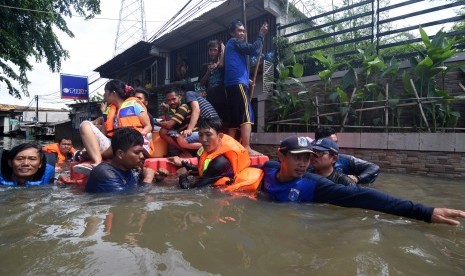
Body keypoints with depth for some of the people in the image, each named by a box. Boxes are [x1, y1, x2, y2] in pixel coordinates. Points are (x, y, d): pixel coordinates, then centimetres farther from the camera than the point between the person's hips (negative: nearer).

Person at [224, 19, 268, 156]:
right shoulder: (234, 42, 3)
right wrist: (261, 35, 3)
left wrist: (248, 80, 20)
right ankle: (247, 148, -24)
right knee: (246, 116, -17)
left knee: (233, 119, 5)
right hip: (238, 83, -10)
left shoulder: (232, 45, 31)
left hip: (231, 85, 10)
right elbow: (253, 49, -10)